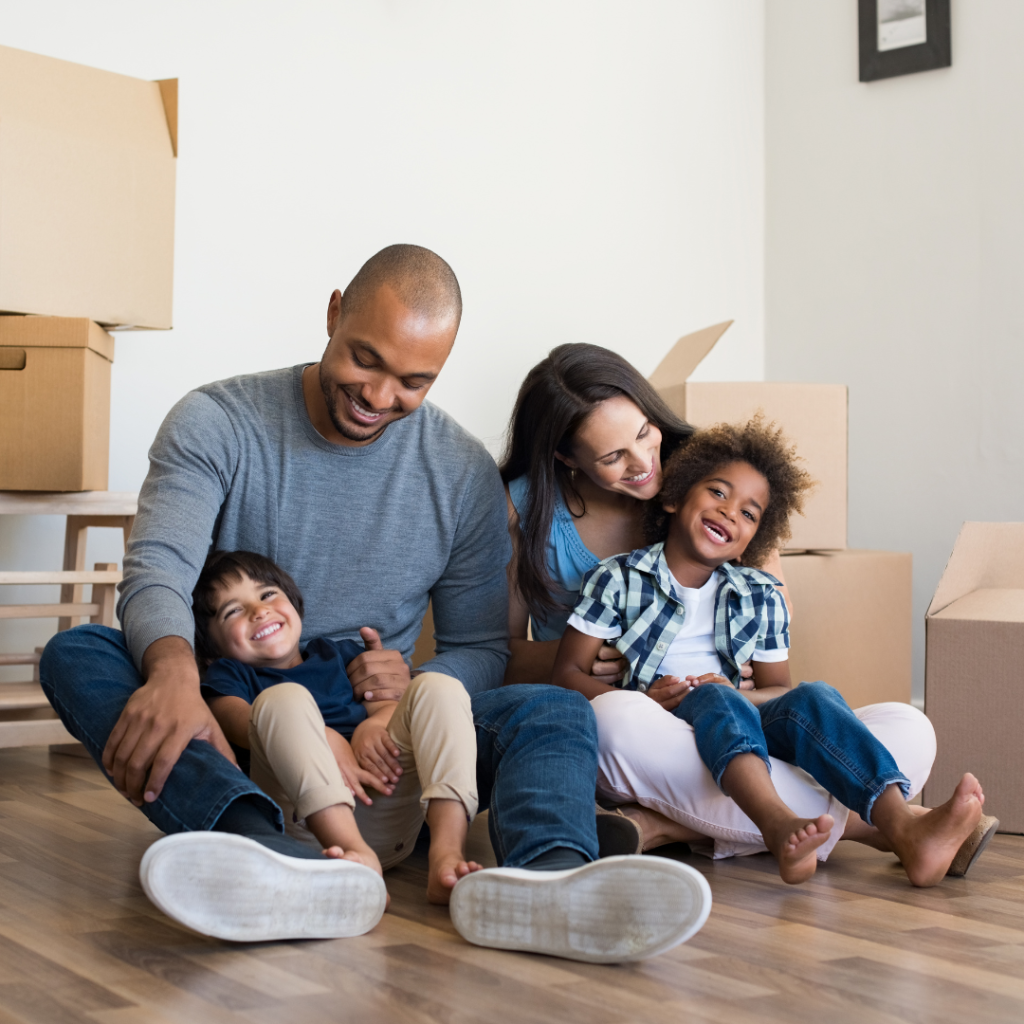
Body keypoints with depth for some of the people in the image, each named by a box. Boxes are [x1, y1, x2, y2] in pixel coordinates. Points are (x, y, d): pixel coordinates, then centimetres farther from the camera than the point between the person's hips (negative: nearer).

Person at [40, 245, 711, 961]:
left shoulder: (465, 474, 3)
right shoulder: (215, 423, -3)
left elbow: (480, 647, 8)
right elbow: (158, 571, -17)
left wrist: (418, 688, -17)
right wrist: (173, 670, -41)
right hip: (225, 725, -1)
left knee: (556, 713, -22)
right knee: (76, 653, -29)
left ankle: (546, 874, -58)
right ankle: (275, 863, -56)